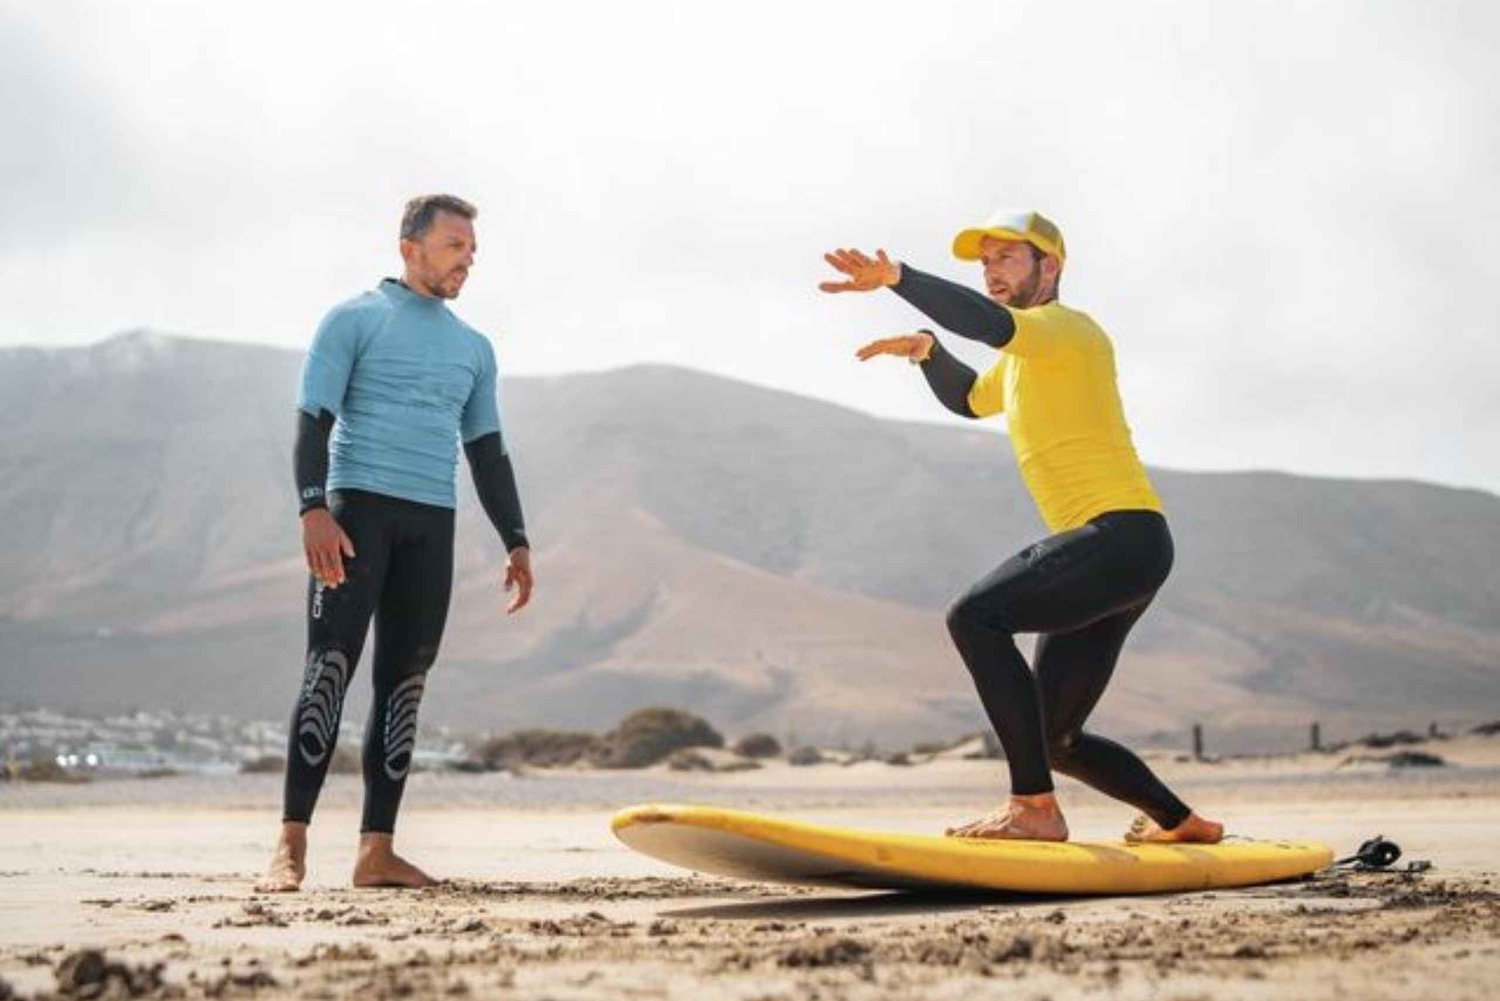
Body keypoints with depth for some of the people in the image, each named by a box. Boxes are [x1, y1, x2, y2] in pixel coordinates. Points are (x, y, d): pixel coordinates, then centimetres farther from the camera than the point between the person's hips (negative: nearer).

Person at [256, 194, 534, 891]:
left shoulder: (473, 348, 21)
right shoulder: (354, 320, 5)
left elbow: (488, 451, 22)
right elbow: (313, 418, -4)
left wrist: (516, 541, 13)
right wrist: (313, 508, -18)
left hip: (433, 523, 5)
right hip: (358, 506, -5)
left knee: (405, 681, 1)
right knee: (331, 666, -13)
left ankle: (376, 850, 4)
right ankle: (291, 845, -15)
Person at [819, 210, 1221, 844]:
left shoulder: (1068, 328, -4)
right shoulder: (1021, 361, 25)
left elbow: (991, 323, -26)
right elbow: (968, 400, 41)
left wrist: (897, 277, -35)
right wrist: (926, 350, 21)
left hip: (1124, 535, -10)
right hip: (1113, 554, 10)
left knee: (976, 617, -26)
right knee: (1055, 739, 13)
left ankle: (1035, 808, -27)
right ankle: (1180, 822, 29)